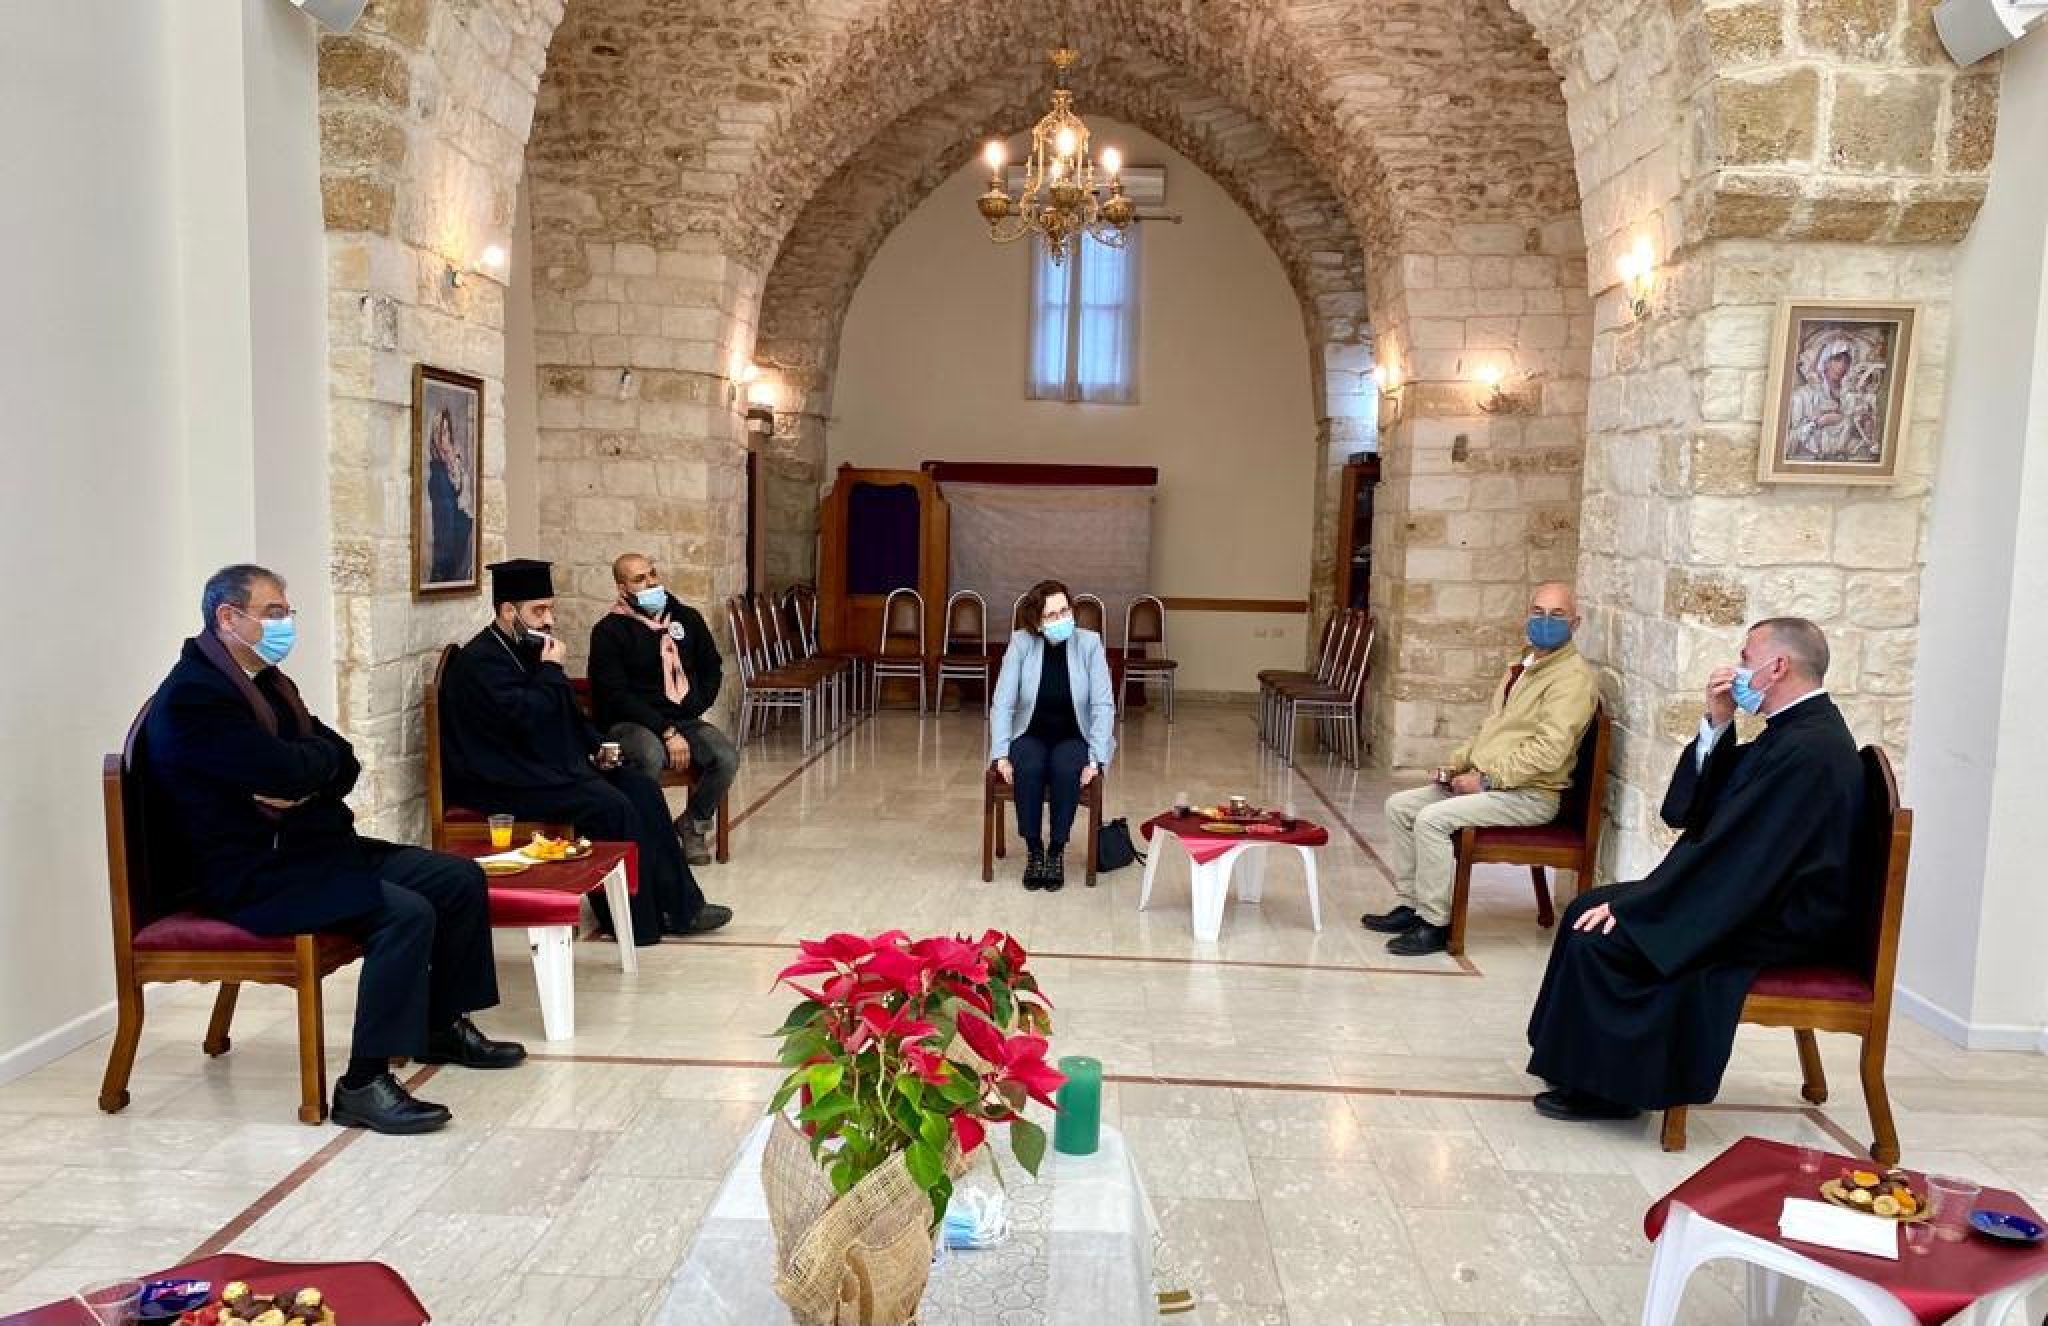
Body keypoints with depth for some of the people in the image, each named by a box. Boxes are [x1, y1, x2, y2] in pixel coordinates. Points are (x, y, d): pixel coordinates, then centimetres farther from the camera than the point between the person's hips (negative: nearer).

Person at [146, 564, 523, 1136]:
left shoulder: (268, 681, 15)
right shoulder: (192, 696, -16)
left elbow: (343, 764, 10)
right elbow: (285, 771, -26)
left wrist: (306, 785, -12)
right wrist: (322, 755, -3)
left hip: (311, 844, 10)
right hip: (252, 873, -10)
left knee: (461, 879, 5)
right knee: (407, 913, -29)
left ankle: (442, 1026, 20)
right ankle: (363, 1085, -21)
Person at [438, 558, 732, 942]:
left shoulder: (527, 649, 13)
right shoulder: (480, 661, -16)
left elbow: (566, 709, 24)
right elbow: (527, 718, -29)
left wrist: (596, 747, 10)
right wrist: (551, 670, -16)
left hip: (551, 763, 10)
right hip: (507, 783, -10)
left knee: (642, 789, -2)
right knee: (612, 806, -24)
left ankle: (679, 905, -2)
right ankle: (641, 920, -11)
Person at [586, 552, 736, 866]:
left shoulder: (687, 617, 10)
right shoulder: (608, 631, -5)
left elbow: (711, 670, 18)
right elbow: (616, 696, -11)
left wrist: (690, 710, 0)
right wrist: (666, 732, -19)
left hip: (684, 720, 4)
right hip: (629, 723, -4)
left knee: (727, 758, -22)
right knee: (652, 758, -37)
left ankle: (692, 823, 3)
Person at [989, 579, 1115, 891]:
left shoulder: (1089, 643, -11)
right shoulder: (1021, 643, -10)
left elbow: (1103, 706, -12)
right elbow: (1002, 704, -9)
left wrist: (1096, 760, -20)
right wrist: (1000, 755, -19)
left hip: (1074, 737, 0)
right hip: (1031, 735, 1)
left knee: (1066, 769, -33)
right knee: (1028, 768, -32)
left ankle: (1057, 851, -15)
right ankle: (1033, 850, -14)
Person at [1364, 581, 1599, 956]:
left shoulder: (1573, 676, -14)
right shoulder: (1523, 667, 17)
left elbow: (1549, 750, -23)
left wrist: (1487, 779, -20)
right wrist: (1456, 763, 8)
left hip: (1529, 795, -10)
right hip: (1486, 783, 10)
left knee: (1432, 819, -26)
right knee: (1399, 806, 3)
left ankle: (1435, 925, -15)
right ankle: (1410, 905, 9)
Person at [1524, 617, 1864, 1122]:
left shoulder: (1809, 748, -22)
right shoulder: (1798, 728, 9)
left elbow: (1736, 853, -25)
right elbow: (1691, 807, 9)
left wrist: (1631, 907, -19)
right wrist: (1715, 725, -4)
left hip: (1779, 925, -10)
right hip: (1762, 897, 10)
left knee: (1600, 936, -16)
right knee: (1589, 909, 6)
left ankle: (1600, 1086, 3)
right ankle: (1588, 1062, 16)